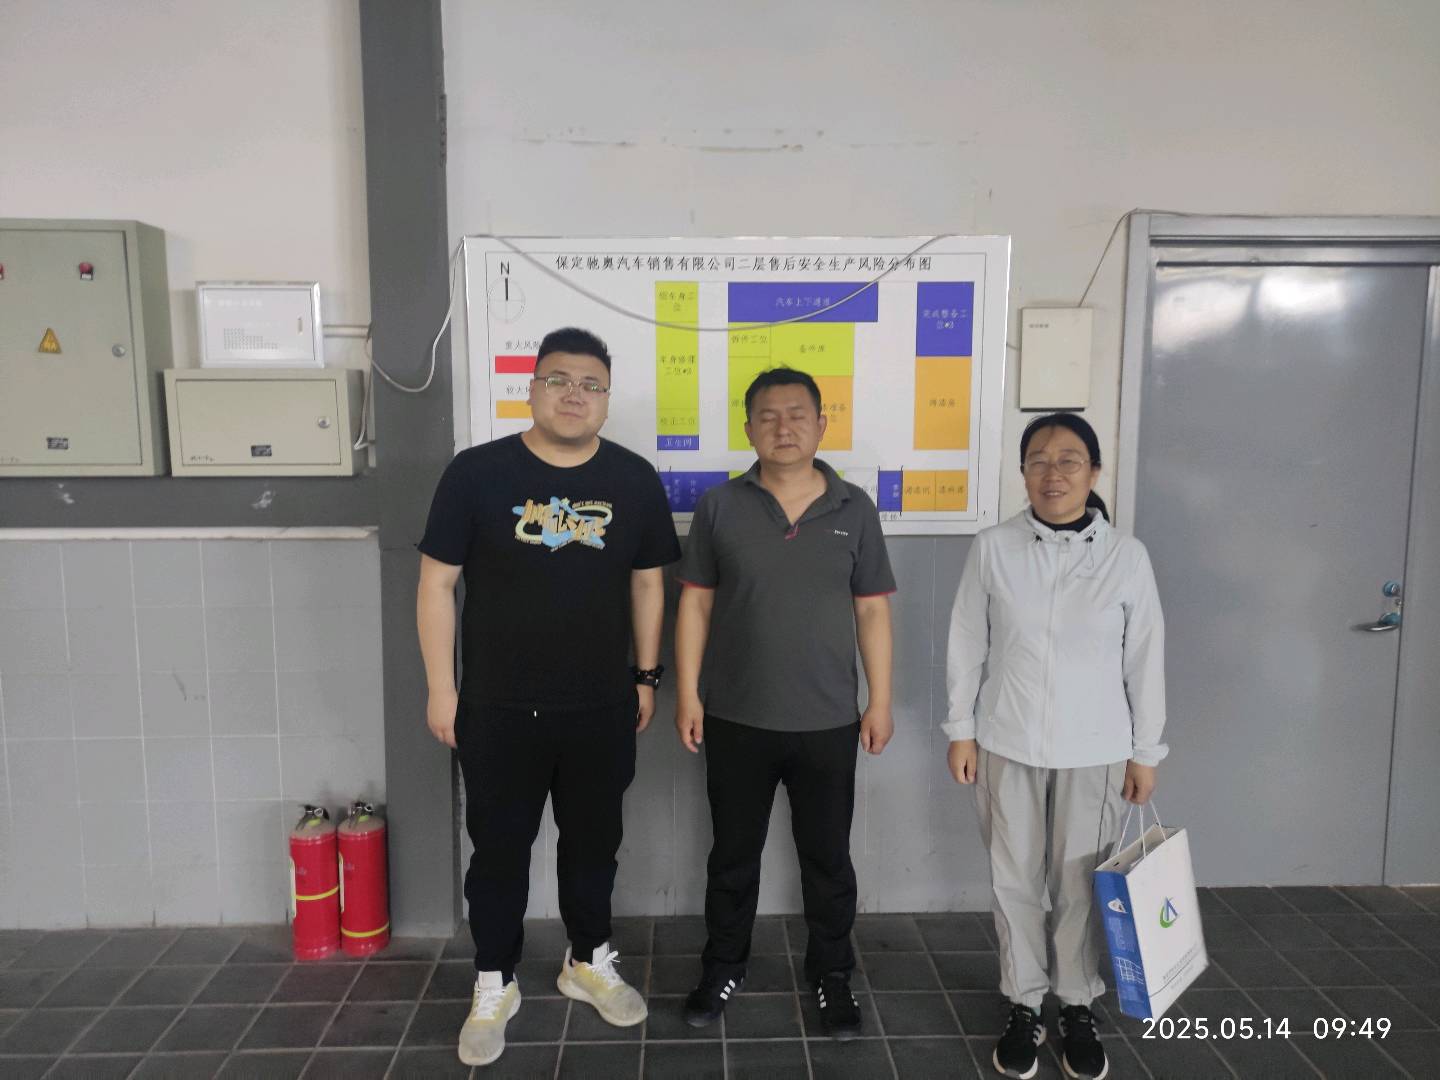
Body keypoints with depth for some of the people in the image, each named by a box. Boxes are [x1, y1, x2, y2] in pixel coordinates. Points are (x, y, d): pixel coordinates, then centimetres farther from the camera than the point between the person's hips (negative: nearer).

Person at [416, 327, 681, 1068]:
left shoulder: (635, 480, -1)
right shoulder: (477, 472, -9)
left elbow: (647, 583, 7)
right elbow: (437, 583, -5)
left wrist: (646, 677, 7)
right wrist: (441, 689, -6)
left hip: (602, 708, 2)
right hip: (498, 708, -2)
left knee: (594, 841, 18)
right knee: (498, 849, 12)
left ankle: (589, 963, 41)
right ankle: (494, 985, 33)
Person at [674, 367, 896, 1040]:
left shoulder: (853, 510, -1)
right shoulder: (719, 507, -3)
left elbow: (871, 611, 2)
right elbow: (695, 604, 0)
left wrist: (880, 701, 1)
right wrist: (688, 694, -4)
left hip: (828, 722, 0)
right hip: (736, 720, 0)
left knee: (827, 858, 14)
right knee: (733, 854, 16)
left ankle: (832, 975, 34)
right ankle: (723, 967, 36)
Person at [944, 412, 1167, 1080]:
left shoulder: (1126, 555, -5)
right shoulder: (993, 549, -5)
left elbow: (1145, 659, 1)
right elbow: (967, 644, 0)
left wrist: (1145, 752, 3)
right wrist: (961, 730, 1)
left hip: (1095, 750, 0)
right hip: (1008, 745, 1)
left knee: (1081, 883, 10)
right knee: (1015, 881, 11)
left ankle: (1079, 1008, 30)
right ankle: (1023, 1006, 29)